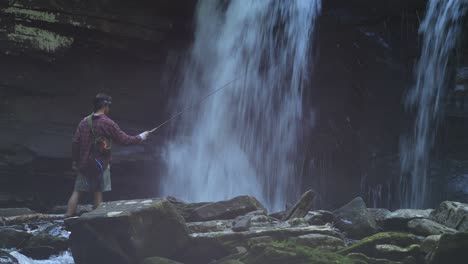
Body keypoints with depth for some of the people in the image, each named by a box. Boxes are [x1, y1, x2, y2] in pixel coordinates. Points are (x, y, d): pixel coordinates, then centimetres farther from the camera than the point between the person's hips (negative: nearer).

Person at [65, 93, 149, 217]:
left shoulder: (85, 121, 4)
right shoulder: (108, 123, -10)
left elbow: (75, 143, 4)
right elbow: (123, 139, -6)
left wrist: (75, 160, 12)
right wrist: (141, 137, 6)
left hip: (83, 163, 4)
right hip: (100, 164, -4)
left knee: (77, 192, 5)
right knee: (98, 193, 3)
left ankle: (68, 218, 1)